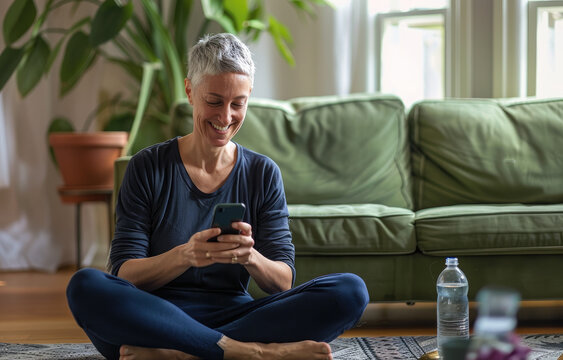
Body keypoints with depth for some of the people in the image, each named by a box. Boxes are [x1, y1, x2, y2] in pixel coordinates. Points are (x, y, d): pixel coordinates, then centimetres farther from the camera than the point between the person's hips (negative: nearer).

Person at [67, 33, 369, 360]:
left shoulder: (263, 174, 9)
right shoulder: (148, 167, 3)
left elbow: (284, 283, 3)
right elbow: (125, 274, -5)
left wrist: (250, 257, -21)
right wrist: (185, 256, -24)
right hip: (159, 318, -2)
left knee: (351, 291, -22)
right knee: (85, 286, -32)